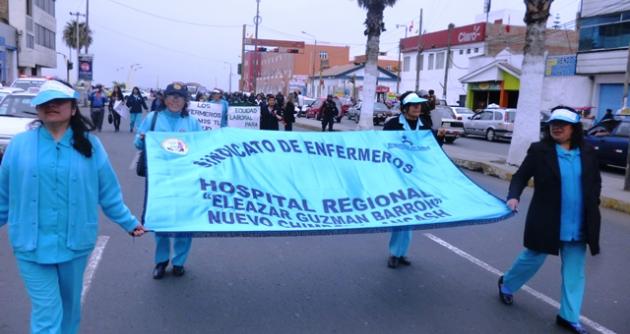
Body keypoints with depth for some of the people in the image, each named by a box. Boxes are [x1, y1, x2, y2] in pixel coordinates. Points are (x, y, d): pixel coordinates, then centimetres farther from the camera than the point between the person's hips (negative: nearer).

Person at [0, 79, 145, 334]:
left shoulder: (90, 145, -1)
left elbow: (108, 193, 3)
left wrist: (129, 222, 3)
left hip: (74, 243, 2)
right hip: (32, 245, -1)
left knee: (70, 304, 20)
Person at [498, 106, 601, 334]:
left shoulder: (587, 153, 3)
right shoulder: (540, 150, -7)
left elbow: (595, 182, 14)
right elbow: (521, 176, -5)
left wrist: (592, 207, 5)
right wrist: (514, 196, -21)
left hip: (578, 224, 4)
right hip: (547, 220, -4)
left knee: (574, 271, 9)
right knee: (533, 259, 10)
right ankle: (506, 284, 37)